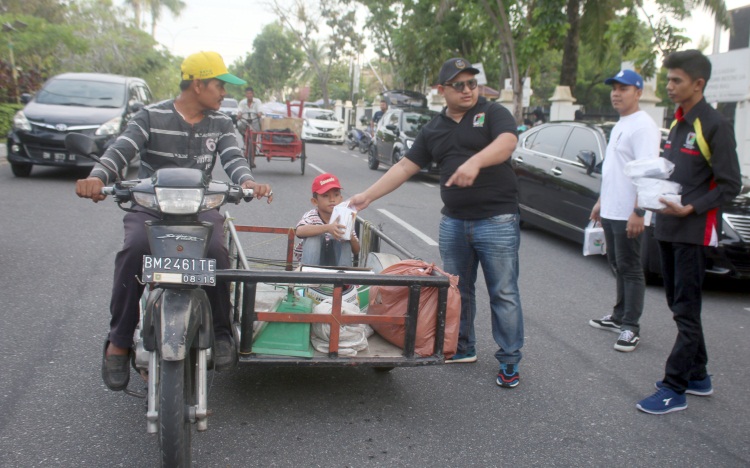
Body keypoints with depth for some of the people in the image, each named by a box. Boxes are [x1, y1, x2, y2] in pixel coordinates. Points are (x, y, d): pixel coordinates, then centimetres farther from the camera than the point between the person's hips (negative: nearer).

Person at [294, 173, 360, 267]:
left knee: (343, 240, -23)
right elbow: (299, 231, -41)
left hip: (336, 262, 2)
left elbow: (356, 251, -4)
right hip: (312, 260, -2)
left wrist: (351, 238, -29)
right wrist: (327, 228, -54)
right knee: (314, 237, -28)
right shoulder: (311, 216, -15)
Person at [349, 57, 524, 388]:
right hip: (453, 222, 5)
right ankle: (463, 348, 32)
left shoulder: (493, 113, -3)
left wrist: (475, 161, -41)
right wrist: (367, 196, 2)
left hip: (497, 221, -5)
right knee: (456, 290, 15)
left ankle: (509, 361, 13)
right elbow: (405, 167, 9)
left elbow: (507, 142, -23)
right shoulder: (434, 129, 11)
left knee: (503, 293, 1)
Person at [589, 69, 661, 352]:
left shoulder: (643, 126, -15)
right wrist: (601, 201, 23)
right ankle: (619, 317, 28)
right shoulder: (619, 125, 16)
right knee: (618, 266, 17)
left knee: (630, 270, -3)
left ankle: (631, 328, 4)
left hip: (628, 215, -10)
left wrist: (638, 212, -28)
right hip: (611, 212, 10)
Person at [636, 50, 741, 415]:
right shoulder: (678, 124, 15)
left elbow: (730, 185, -13)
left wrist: (690, 209, -22)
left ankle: (674, 390, 0)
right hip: (668, 229, 9)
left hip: (693, 232, -9)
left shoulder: (714, 126, -11)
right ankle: (698, 375, 27)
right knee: (680, 306, 15)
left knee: (687, 311, -4)